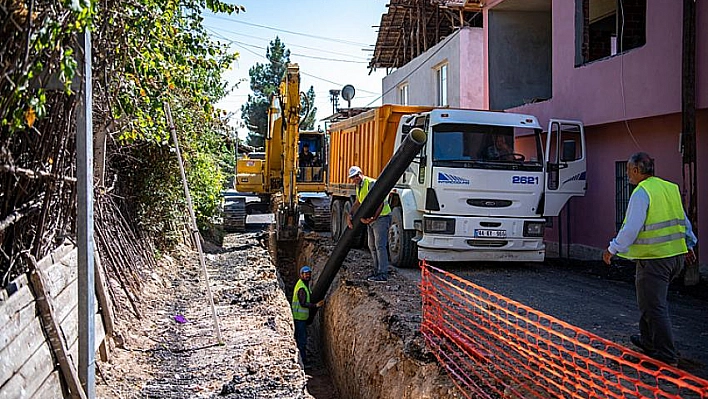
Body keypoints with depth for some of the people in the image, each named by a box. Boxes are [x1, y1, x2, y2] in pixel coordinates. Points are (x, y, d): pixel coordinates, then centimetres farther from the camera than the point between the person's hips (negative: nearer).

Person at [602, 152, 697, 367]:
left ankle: (667, 357, 1)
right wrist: (689, 245, 30)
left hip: (653, 258, -9)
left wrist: (613, 249, -7)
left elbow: (631, 228, -18)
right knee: (650, 299, 23)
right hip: (676, 255, 9)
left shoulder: (641, 192, -14)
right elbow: (683, 220, 19)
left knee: (655, 307, -2)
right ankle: (648, 341, 34)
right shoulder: (671, 188, 11)